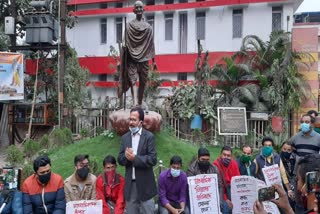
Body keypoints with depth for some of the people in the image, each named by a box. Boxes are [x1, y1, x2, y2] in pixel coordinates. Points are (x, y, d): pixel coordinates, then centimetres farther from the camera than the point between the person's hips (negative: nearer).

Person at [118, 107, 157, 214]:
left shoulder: (149, 136, -7)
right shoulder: (125, 137, 7)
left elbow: (153, 159, -14)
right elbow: (120, 159, 4)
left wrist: (135, 158, -22)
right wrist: (126, 156, -18)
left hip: (145, 184, -4)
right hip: (130, 183, 4)